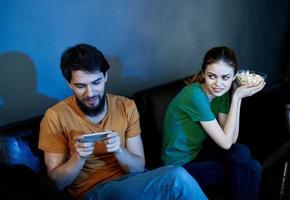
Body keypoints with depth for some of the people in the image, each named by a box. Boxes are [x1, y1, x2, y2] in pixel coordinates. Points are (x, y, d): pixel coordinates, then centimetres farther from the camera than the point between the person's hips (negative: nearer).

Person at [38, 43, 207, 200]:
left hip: (130, 180, 4)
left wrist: (118, 151, -21)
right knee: (178, 178, -29)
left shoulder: (126, 107, 0)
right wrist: (78, 157, -23)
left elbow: (139, 167, 0)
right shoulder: (56, 117, -8)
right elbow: (57, 183, -4)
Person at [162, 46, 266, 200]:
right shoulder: (195, 95, -27)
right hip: (181, 166, -6)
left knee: (241, 152, -18)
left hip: (199, 150, 6)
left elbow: (231, 139, -10)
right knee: (249, 169, -12)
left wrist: (237, 97, -15)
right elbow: (225, 143, -24)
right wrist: (236, 97, -24)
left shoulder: (220, 93, -4)